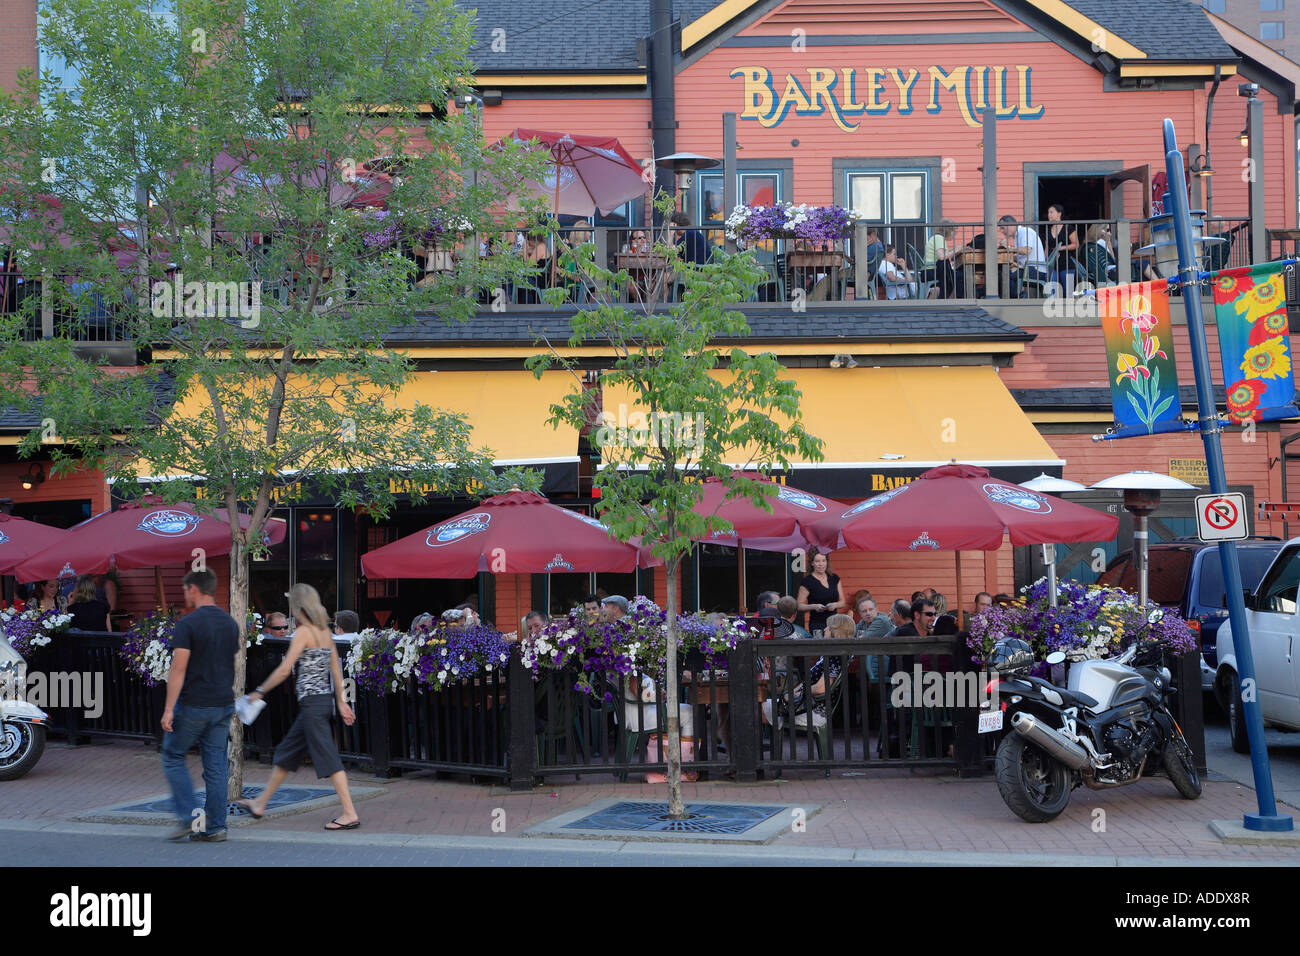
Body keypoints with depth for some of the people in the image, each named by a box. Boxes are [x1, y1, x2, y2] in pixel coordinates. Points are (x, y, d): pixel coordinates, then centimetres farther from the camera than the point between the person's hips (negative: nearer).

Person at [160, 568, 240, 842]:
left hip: (193, 706, -6)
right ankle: (215, 827, 8)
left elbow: (179, 669, -17)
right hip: (224, 705, 6)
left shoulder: (187, 624, -12)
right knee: (216, 766, 8)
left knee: (173, 757, 10)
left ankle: (190, 815, -2)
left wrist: (169, 709, -16)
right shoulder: (230, 623, 9)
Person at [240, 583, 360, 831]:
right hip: (325, 699, 9)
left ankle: (350, 814, -7)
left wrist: (259, 692, -8)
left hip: (312, 702, -9)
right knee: (287, 752, 18)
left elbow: (284, 670, -17)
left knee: (327, 758, -7)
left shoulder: (304, 632, -13)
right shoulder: (325, 631, 12)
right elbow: (336, 669, 13)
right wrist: (341, 701, 16)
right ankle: (260, 804, 29)